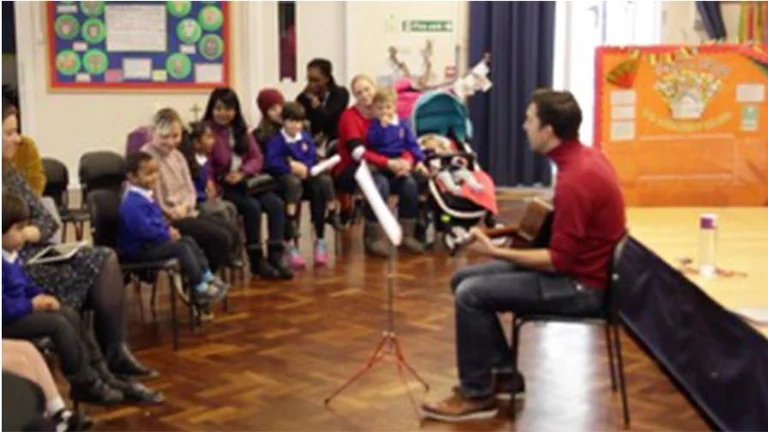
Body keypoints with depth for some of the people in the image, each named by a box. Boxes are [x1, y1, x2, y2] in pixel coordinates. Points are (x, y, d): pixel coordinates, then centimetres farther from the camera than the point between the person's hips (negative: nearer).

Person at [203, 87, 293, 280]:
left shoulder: (241, 131, 15)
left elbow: (257, 158, 8)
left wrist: (242, 173, -10)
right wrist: (223, 177, -26)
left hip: (245, 183, 6)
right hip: (221, 187, -6)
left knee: (276, 203, -18)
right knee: (252, 206, -29)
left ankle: (276, 256, -19)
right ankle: (256, 260, -15)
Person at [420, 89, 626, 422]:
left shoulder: (575, 179, -26)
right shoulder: (584, 157, 4)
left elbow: (559, 261, -25)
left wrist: (495, 251, -20)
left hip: (580, 285, -10)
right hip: (575, 266, 10)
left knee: (471, 294, -18)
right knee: (463, 278, 7)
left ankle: (477, 394, -2)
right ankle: (503, 372, 14)